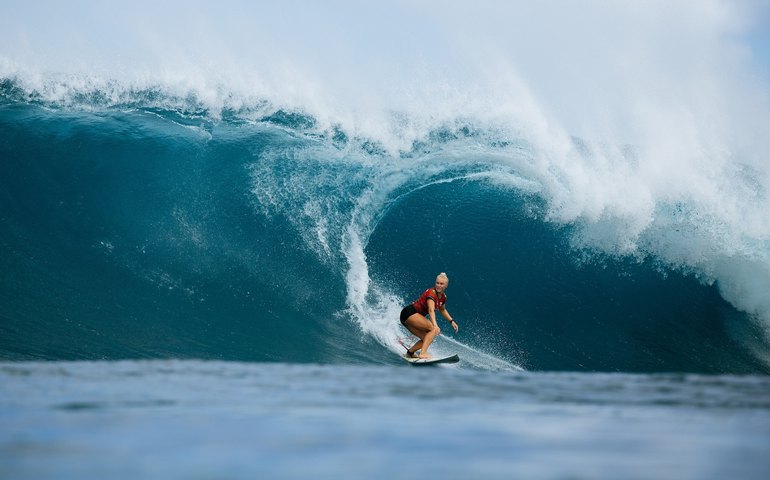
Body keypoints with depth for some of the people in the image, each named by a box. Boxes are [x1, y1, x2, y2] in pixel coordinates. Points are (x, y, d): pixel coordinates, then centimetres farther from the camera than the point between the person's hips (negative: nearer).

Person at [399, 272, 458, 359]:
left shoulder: (443, 296, 8)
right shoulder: (431, 293, -19)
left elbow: (442, 310, 30)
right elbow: (431, 310, -35)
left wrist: (451, 321, 23)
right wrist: (435, 325, -48)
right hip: (409, 312, -9)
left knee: (427, 339, 6)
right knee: (434, 329, -21)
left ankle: (410, 352, 14)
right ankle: (423, 353, -32)